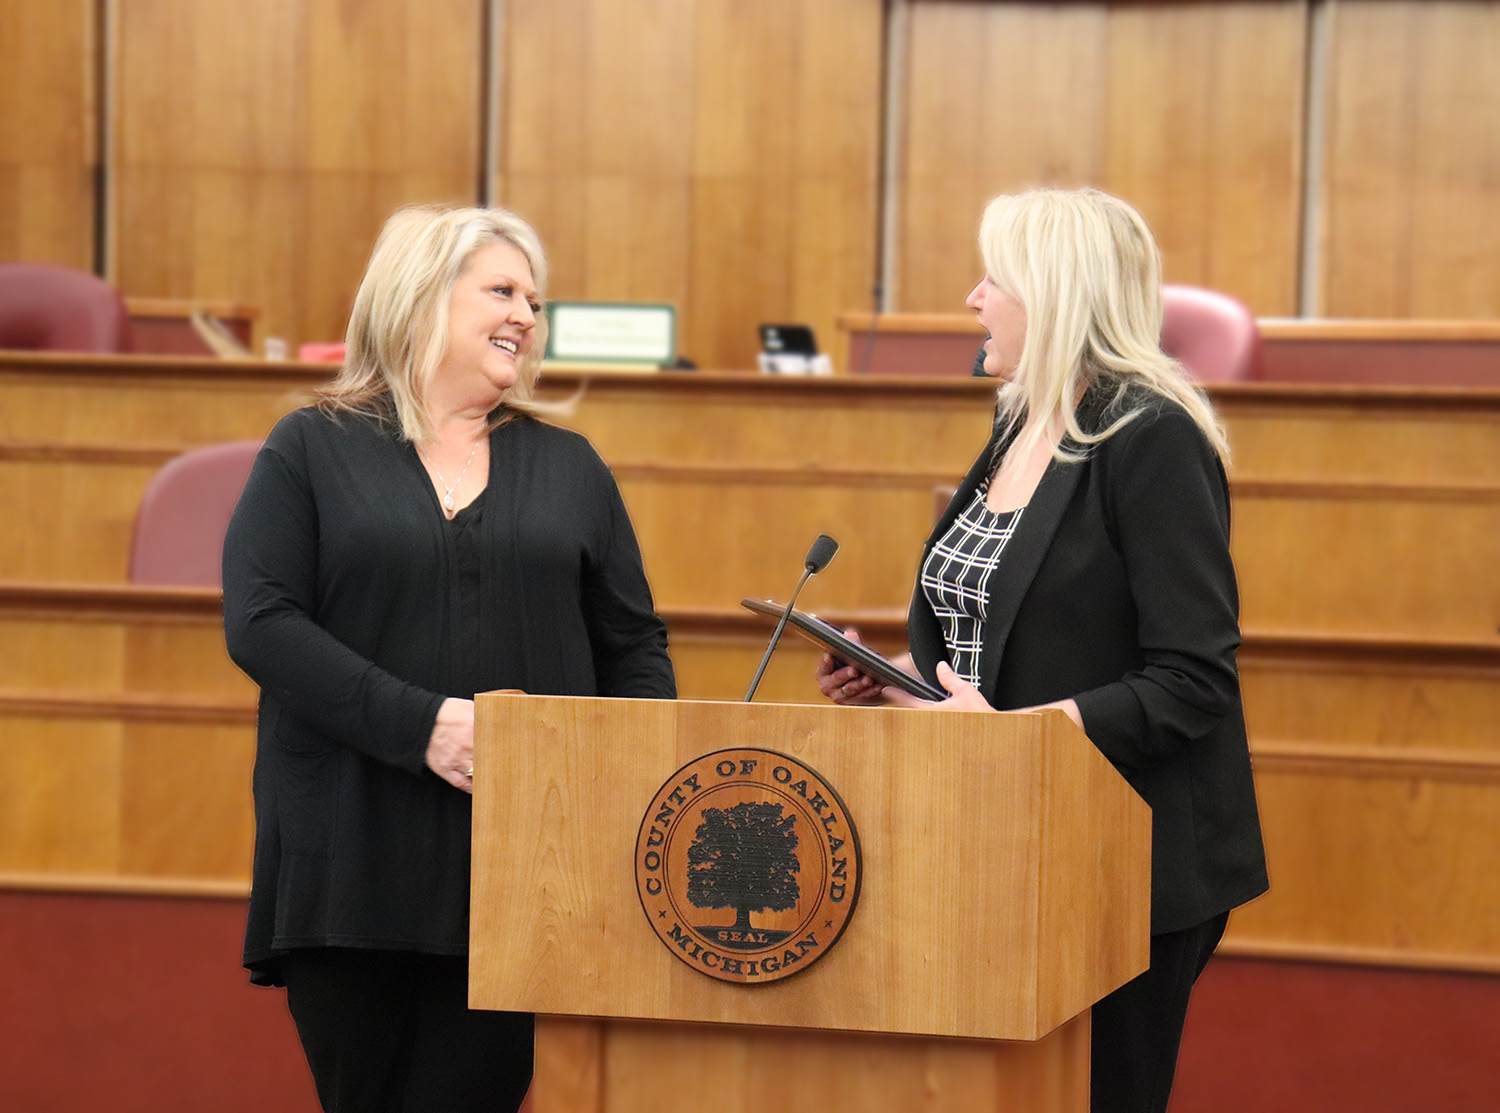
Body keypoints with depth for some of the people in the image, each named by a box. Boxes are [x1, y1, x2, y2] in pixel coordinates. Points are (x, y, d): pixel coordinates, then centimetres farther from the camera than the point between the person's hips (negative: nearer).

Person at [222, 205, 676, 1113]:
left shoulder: (570, 469, 15)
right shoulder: (313, 452, 6)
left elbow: (636, 648, 15)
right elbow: (260, 622, -6)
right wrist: (422, 723, -15)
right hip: (354, 861, -1)